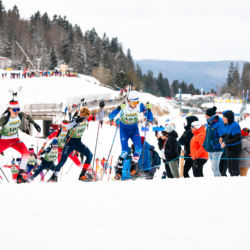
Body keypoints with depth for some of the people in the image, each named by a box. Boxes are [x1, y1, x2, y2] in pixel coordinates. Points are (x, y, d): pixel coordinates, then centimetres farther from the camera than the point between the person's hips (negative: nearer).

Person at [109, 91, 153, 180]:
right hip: (124, 129, -3)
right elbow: (110, 117, -28)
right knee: (125, 151, -17)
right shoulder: (124, 106, -26)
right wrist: (119, 109, -44)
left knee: (138, 148, -17)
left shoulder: (140, 106, -19)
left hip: (134, 129, 3)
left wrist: (149, 109, -31)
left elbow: (150, 119, -13)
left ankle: (133, 169, -3)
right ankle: (119, 171, -3)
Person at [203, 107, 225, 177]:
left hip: (217, 150, -9)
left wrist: (213, 142, -25)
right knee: (214, 168, 13)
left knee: (214, 168, -13)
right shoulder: (209, 124, 11)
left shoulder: (219, 124, -16)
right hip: (210, 149, 9)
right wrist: (205, 144, 13)